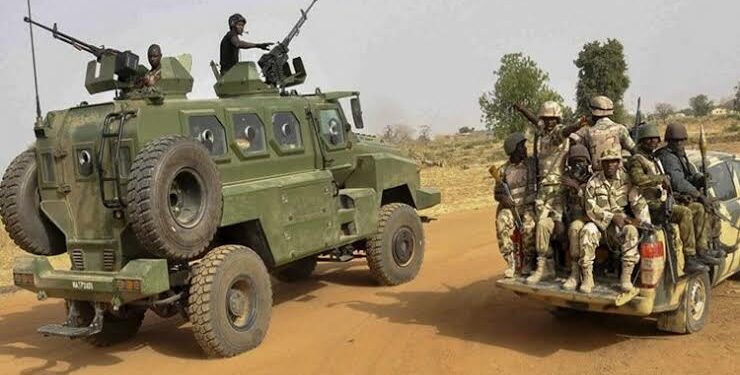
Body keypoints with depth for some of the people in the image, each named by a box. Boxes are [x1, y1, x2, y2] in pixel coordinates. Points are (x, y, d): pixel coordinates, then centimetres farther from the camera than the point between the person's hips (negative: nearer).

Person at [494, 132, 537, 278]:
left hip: (530, 206, -1)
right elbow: (497, 193, 12)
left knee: (529, 226, -33)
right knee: (502, 224, -30)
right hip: (510, 206, 1)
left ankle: (528, 262, -14)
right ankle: (510, 262, -21)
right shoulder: (504, 170, 9)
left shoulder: (533, 163, 7)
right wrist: (503, 198, -8)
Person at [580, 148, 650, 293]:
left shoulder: (627, 180, 1)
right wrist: (612, 217, -20)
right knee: (587, 230, -32)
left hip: (622, 223, 1)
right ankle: (587, 277, -28)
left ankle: (626, 277, -26)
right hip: (600, 223, -1)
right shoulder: (593, 182, -2)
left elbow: (638, 202, -6)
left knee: (632, 231, -32)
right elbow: (591, 209, -9)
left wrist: (644, 221, -22)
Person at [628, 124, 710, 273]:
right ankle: (690, 260, -24)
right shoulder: (637, 159, -8)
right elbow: (637, 178, -30)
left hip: (662, 203, 10)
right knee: (685, 213, -25)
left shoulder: (655, 159, 23)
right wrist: (661, 178, -25)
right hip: (650, 206, -9)